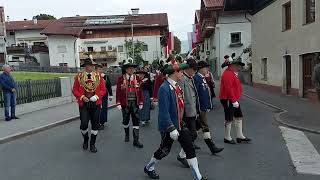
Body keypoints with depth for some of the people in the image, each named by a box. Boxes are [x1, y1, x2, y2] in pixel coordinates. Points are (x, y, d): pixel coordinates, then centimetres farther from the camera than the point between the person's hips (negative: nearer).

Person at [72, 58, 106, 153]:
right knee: (84, 124, -5)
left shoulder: (98, 76, 4)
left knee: (95, 124, 5)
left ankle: (92, 144, 21)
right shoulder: (79, 76, 2)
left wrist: (97, 96, -14)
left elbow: (103, 90, 2)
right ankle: (85, 140, 26)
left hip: (96, 103, 1)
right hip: (84, 104, -1)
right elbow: (74, 90, 2)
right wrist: (82, 97, -13)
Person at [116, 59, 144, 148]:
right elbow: (118, 92, -4)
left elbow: (140, 91, 5)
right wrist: (118, 103, -8)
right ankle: (127, 134, 38)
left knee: (136, 121, -1)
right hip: (125, 103, -1)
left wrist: (141, 103, 4)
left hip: (135, 103, 1)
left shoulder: (137, 78, 4)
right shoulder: (121, 79, -2)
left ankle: (136, 141, 5)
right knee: (125, 120, 14)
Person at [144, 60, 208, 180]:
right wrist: (172, 129, -26)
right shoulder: (164, 88, -23)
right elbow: (164, 112, -26)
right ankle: (149, 168, 36)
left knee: (190, 148, 6)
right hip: (168, 126, -8)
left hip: (179, 124, 8)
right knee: (165, 150, 10)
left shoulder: (176, 86, 6)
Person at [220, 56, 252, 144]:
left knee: (239, 117, 13)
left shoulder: (233, 73, 16)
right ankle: (227, 138, 13)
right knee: (229, 119, 0)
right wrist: (234, 101, -25)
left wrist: (236, 100, 18)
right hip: (228, 101, -11)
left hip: (234, 100, 11)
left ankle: (240, 136, 22)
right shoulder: (227, 74, -18)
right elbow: (228, 89, -25)